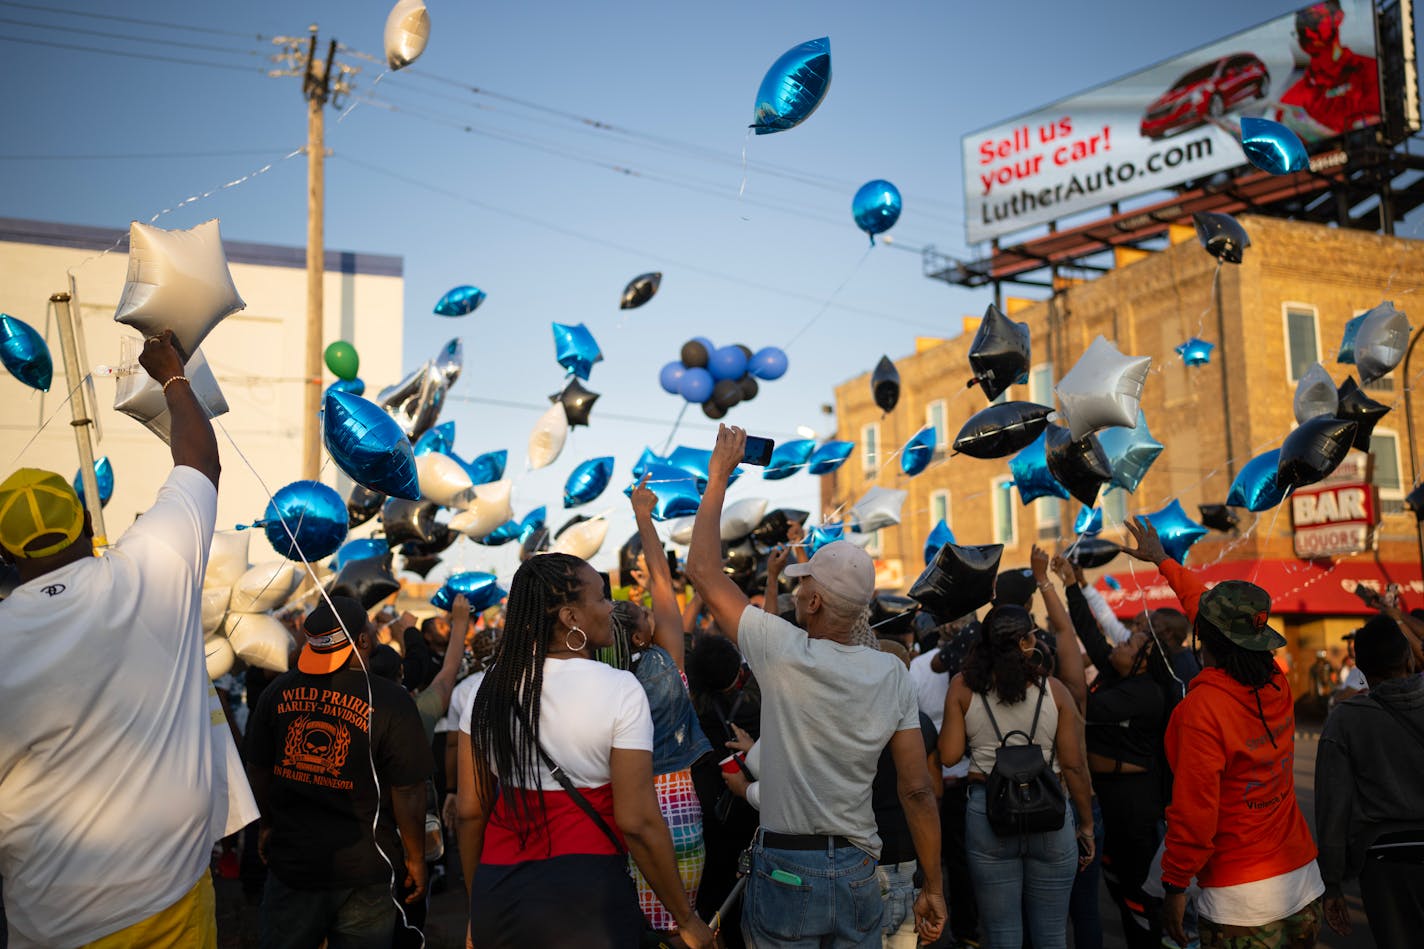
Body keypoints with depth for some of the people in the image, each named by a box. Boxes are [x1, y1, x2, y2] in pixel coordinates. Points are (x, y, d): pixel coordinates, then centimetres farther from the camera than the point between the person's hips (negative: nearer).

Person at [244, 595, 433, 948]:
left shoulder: (279, 691, -6)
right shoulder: (391, 702, -18)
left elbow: (258, 771, 6)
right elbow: (408, 793, -15)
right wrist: (416, 858, -1)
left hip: (290, 857, 3)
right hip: (364, 870, -3)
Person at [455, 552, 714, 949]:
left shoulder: (492, 686, -1)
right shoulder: (618, 689, -13)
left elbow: (471, 811, 3)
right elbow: (637, 822, -15)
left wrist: (478, 906, 15)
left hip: (498, 891, 5)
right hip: (586, 892, -4)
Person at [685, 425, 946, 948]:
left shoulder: (783, 653, -15)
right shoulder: (893, 676, -5)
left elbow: (703, 569, -7)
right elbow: (918, 791, -3)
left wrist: (718, 477, 1)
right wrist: (932, 888, 8)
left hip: (785, 871, -3)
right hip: (859, 873, 3)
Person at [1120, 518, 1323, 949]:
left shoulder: (1203, 707, -21)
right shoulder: (1276, 685, -1)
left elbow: (1194, 810, -21)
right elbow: (1204, 603, 14)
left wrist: (1175, 885, -9)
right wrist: (1163, 561, 27)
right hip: (1303, 880, 7)